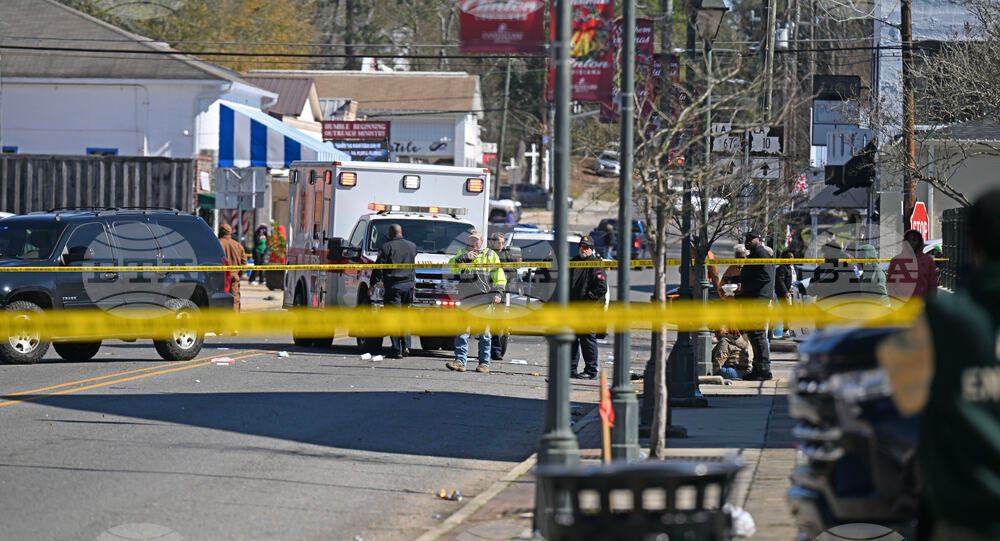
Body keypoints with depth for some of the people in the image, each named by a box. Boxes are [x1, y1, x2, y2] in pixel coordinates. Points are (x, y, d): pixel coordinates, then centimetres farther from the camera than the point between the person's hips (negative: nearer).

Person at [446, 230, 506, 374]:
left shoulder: (491, 255, 12)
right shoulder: (463, 253, 18)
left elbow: (499, 276, 6)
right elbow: (452, 266, 2)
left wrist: (497, 293, -7)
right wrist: (465, 257, -11)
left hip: (485, 299, -2)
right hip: (467, 299, 2)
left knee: (484, 332, 0)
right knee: (462, 331, -6)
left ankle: (484, 363, 4)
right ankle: (460, 361, -7)